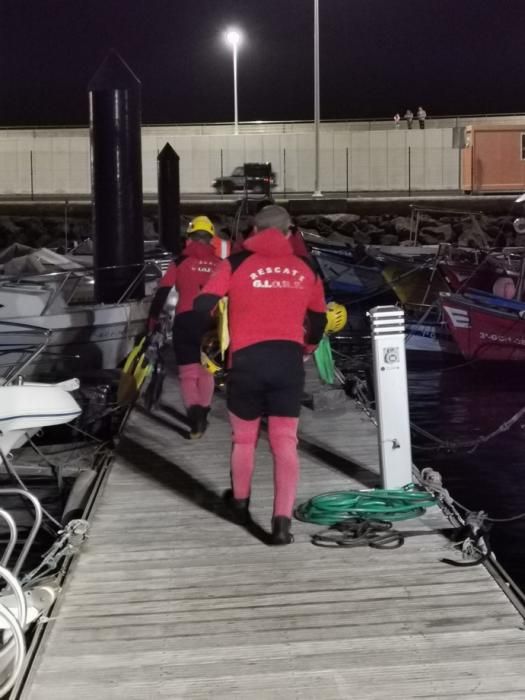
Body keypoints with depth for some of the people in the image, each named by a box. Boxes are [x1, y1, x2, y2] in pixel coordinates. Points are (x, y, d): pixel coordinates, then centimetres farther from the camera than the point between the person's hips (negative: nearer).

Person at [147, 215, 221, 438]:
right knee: (206, 370, 19)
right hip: (210, 321, 2)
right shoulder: (219, 264, 9)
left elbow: (162, 292, 2)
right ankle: (202, 414, 22)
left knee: (188, 372, 2)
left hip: (185, 320, -2)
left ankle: (194, 414, -17)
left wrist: (152, 320, 8)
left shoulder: (181, 262, 6)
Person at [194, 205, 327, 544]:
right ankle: (283, 520, -7)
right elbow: (319, 317, 24)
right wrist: (309, 345, 43)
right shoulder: (305, 268, 12)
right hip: (289, 360, 1)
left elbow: (203, 305, -5)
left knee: (244, 437, 18)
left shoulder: (236, 263, 3)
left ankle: (241, 502, 38)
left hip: (248, 360, -1)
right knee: (285, 440, 4)